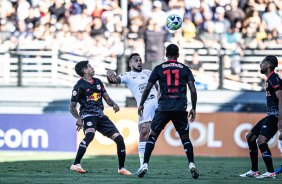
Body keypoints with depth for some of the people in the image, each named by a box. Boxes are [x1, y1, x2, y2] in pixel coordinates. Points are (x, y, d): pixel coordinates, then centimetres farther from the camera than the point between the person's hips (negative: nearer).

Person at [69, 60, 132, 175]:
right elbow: (72, 107, -4)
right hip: (88, 115, -7)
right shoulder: (79, 86, -3)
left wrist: (113, 104, -3)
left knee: (119, 139, -1)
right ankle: (76, 165, -38)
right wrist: (78, 118, -22)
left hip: (100, 116, 7)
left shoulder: (97, 82, 16)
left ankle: (121, 169, 14)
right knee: (90, 135, -37)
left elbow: (106, 98, 20)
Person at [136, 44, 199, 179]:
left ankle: (145, 166, 1)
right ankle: (192, 165, -4)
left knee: (152, 136, 10)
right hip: (181, 107, 1)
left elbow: (148, 88, 5)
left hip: (164, 107, -1)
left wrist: (141, 104, 16)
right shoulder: (185, 69, 10)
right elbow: (193, 90, 3)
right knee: (185, 138, 11)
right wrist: (193, 108, 12)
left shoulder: (159, 69, 8)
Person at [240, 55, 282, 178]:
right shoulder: (270, 79, 17)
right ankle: (254, 171, 19)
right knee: (250, 137, 15)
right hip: (270, 116, 11)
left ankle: (271, 172, -19)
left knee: (261, 140, -23)